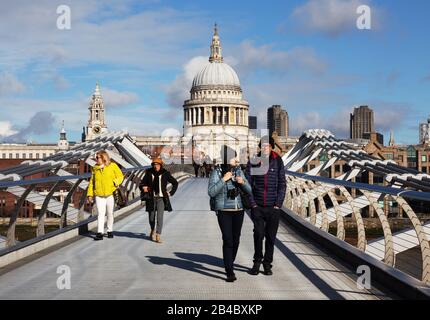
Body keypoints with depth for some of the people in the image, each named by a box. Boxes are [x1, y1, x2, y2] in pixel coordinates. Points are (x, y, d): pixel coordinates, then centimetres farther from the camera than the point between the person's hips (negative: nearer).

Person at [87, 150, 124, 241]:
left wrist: (115, 182, -15)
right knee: (100, 213, -10)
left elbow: (120, 176, 4)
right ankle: (100, 233, -13)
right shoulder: (95, 168, 7)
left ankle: (110, 231, 26)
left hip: (110, 194, -1)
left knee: (110, 213, 12)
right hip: (99, 195, 1)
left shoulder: (112, 166, -2)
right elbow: (92, 182, 11)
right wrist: (90, 194, 6)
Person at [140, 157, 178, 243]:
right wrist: (143, 188, -13)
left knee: (160, 217, -13)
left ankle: (158, 235, -12)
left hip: (161, 198, -2)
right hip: (151, 198, 2)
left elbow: (175, 183, 10)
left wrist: (171, 193, 4)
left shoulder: (165, 174, 0)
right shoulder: (149, 173, 1)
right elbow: (142, 183, 9)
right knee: (151, 217, 12)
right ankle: (153, 230, 41)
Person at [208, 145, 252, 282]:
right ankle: (230, 272, -11)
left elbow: (249, 190, 6)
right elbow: (211, 192, -18)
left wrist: (242, 182, -15)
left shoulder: (238, 171, 4)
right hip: (223, 211, -5)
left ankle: (229, 265, 29)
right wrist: (224, 179, -24)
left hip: (238, 210, 5)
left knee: (235, 240, 9)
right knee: (228, 240, -13)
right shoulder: (216, 172, -8)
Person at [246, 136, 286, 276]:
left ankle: (267, 263, 19)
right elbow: (248, 184, 2)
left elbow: (282, 184, 3)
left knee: (271, 236, 5)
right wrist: (252, 203, -4)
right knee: (258, 234, -8)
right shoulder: (253, 162, 0)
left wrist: (278, 204, -4)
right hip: (257, 206, 0)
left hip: (273, 207, 0)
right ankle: (257, 261, 11)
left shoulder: (278, 161, 0)